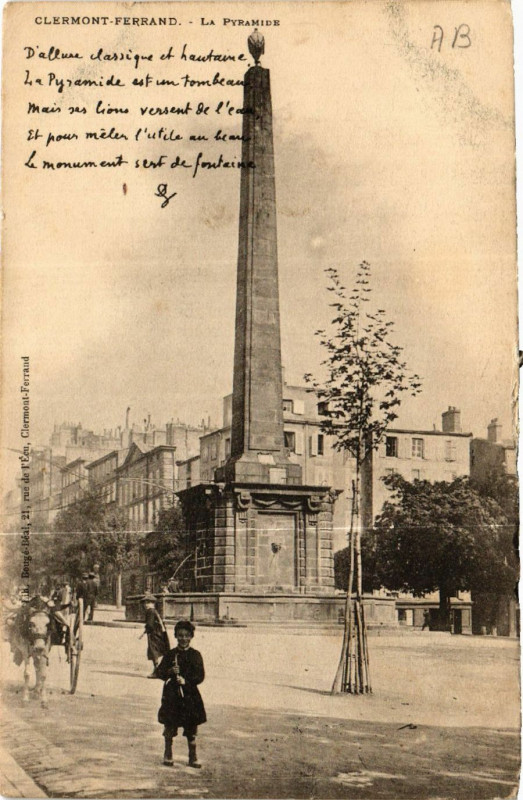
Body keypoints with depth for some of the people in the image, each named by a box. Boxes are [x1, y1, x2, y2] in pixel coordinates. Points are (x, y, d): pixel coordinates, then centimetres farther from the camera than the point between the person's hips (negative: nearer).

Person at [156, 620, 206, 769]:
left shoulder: (195, 655, 0)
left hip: (190, 696, -1)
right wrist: (169, 672, -17)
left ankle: (193, 757, 16)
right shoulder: (170, 654, 3)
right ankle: (168, 755, 21)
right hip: (171, 695, 1)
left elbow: (200, 676, -5)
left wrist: (186, 681, -18)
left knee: (191, 729, 5)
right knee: (169, 727, 5)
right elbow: (159, 671, 2)